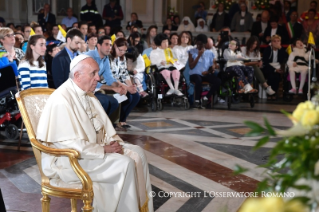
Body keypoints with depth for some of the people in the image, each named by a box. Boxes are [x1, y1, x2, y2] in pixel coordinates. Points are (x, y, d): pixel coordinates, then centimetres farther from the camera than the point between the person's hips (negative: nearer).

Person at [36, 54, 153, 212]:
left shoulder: (88, 95, 7)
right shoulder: (61, 100, -23)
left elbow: (104, 125, 13)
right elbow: (69, 144, -25)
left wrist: (113, 141, -7)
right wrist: (103, 149, -20)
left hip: (93, 147, 9)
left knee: (137, 153, -1)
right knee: (125, 164, -21)